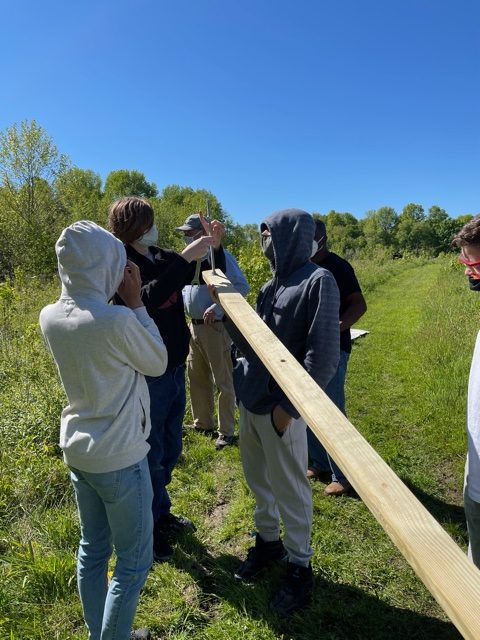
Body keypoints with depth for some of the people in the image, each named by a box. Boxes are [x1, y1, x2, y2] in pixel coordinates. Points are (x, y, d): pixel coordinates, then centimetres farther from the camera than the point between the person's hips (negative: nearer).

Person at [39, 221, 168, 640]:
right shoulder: (118, 320, -26)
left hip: (77, 450, 8)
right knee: (134, 563, 12)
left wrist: (118, 304, 3)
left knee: (92, 550, 23)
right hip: (119, 456, -7)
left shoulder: (50, 317, -5)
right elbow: (158, 363, -9)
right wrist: (135, 303, -10)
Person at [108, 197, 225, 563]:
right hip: (147, 375, -7)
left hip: (176, 368, 7)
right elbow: (148, 299, -34)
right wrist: (185, 257, -32)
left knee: (170, 449, 21)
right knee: (150, 454, 8)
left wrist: (215, 248, -4)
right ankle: (148, 528, 29)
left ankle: (162, 513, 42)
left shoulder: (164, 258, 5)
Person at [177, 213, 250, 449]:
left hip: (215, 327, -9)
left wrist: (217, 307, -25)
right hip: (194, 325, 9)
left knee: (223, 381, 2)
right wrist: (181, 299, 4)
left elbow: (242, 286, -19)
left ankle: (226, 431, 13)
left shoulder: (220, 255, -13)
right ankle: (203, 422, 34)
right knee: (196, 377, 18)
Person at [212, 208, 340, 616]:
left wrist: (289, 406, -18)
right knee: (259, 481, 21)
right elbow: (253, 343, 10)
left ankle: (300, 567, 31)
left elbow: (324, 357, -19)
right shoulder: (272, 286, 10)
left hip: (280, 407, -7)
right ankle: (268, 542, 43)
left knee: (289, 490, 9)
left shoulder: (318, 281, -14)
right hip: (251, 400, 7)